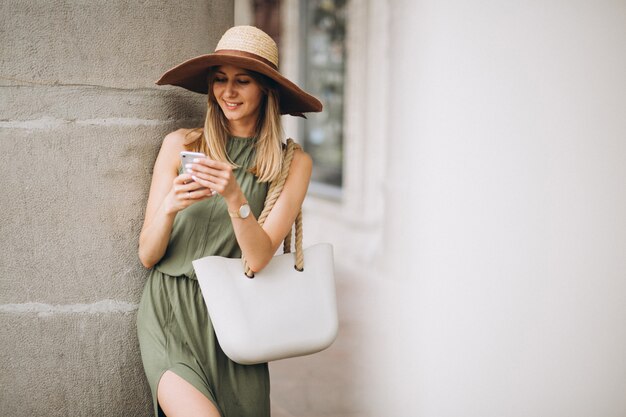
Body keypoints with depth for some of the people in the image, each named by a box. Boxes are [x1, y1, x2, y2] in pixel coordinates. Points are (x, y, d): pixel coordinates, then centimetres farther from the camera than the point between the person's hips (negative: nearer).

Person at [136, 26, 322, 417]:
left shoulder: (293, 163, 0)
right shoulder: (180, 145, 0)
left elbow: (259, 258, -8)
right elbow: (147, 256, 1)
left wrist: (235, 198, -24)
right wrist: (169, 207, -18)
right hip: (169, 311, -1)